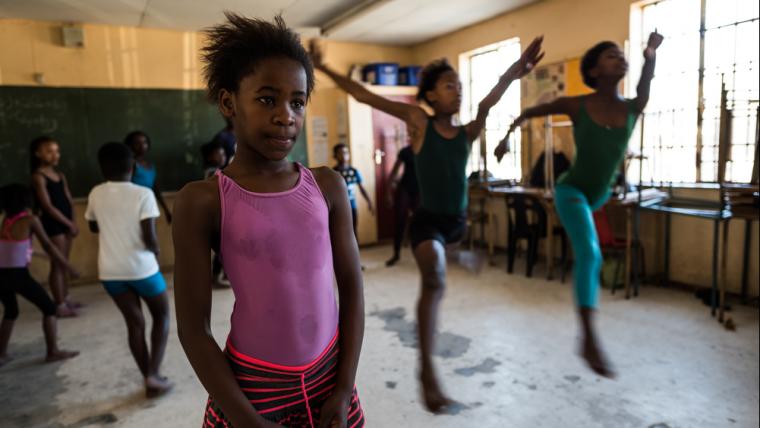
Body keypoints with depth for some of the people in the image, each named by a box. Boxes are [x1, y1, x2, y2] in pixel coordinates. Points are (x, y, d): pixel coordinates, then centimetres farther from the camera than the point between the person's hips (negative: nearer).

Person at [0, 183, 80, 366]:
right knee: (49, 308, 9)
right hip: (18, 274, -6)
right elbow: (48, 245, -1)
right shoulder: (30, 220, -2)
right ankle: (53, 351, 8)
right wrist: (69, 267, 4)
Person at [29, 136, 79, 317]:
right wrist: (69, 223, -14)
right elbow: (48, 206, -16)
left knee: (65, 262, 15)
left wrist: (73, 222, -2)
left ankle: (65, 299, 26)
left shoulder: (59, 174, 10)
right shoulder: (38, 176, -12)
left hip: (65, 223, 7)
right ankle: (59, 306, 7)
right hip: (52, 224, -7)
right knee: (57, 264, -2)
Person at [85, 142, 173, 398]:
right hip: (142, 268, -4)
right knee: (161, 316, 16)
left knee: (135, 323, 14)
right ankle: (154, 374, 5)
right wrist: (156, 250, 2)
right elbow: (149, 237, -18)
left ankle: (149, 379, 20)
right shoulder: (143, 194, -13)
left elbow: (94, 228, 18)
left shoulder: (96, 194, 1)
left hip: (110, 271, 4)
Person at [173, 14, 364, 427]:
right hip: (251, 383, -2)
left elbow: (351, 287, 0)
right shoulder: (202, 202, -11)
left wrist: (344, 391, -3)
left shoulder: (328, 186, -4)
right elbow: (193, 328, -9)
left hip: (328, 375, 3)